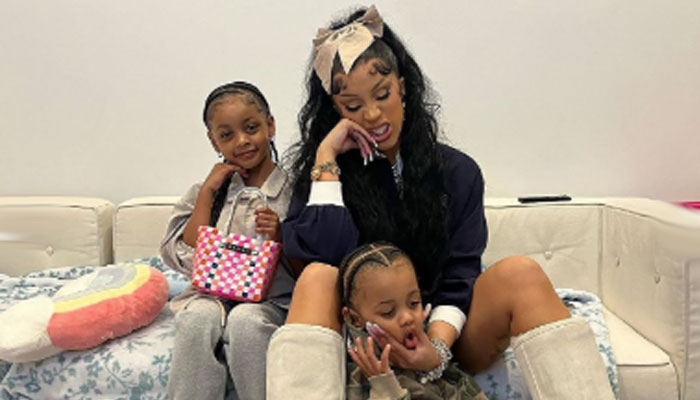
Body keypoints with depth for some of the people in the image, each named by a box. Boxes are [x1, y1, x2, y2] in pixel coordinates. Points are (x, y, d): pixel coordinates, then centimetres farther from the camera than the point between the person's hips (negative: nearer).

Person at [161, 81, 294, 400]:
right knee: (197, 317, -31)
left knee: (246, 320, -33)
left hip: (271, 300, -1)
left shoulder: (292, 190, 2)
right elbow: (186, 259, 0)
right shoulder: (205, 192, 11)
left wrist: (280, 237, -16)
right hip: (213, 295, 2)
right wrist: (208, 192, -2)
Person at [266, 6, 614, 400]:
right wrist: (327, 157, -12)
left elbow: (459, 276, -5)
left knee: (519, 272, -25)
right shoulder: (324, 173, 2)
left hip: (445, 340, 1)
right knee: (318, 277, -31)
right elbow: (325, 255, -17)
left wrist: (437, 346, -23)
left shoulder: (457, 171, 3)